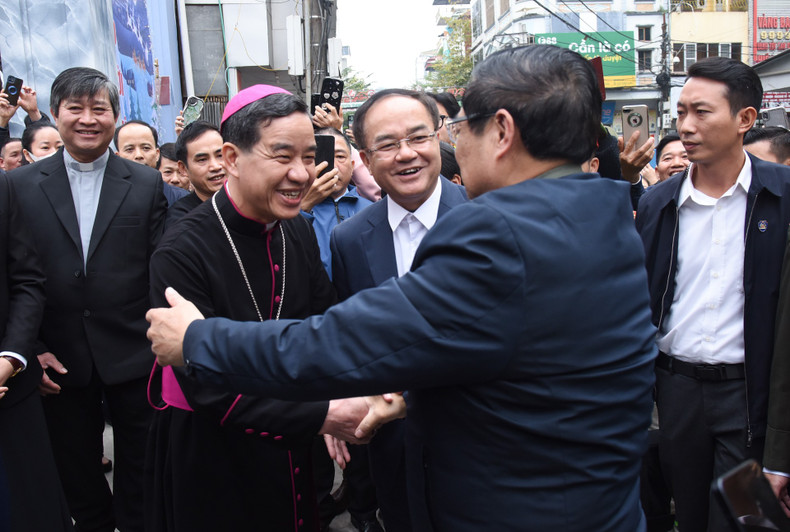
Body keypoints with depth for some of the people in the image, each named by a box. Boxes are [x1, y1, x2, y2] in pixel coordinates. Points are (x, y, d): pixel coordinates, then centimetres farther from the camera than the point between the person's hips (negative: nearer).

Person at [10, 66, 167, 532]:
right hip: (61, 363, 1)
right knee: (78, 475, 18)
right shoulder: (20, 186, 1)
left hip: (133, 357, -1)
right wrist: (32, 349, -4)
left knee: (139, 471, 13)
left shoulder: (148, 184, 0)